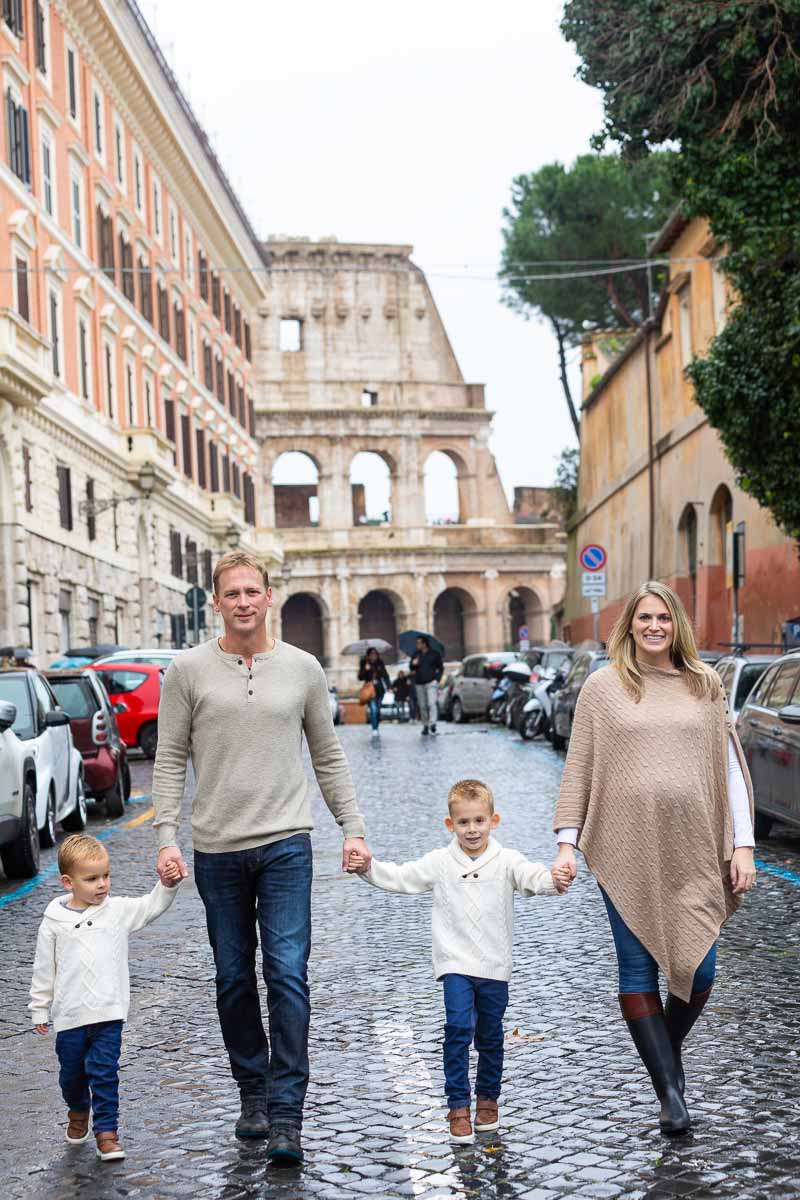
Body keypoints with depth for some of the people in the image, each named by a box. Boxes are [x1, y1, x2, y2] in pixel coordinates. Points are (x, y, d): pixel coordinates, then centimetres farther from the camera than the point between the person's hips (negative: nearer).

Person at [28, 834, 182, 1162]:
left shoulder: (118, 910, 0)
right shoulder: (55, 922, -1)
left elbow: (152, 906, -5)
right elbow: (44, 969, 5)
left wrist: (166, 884, -24)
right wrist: (40, 1010, 8)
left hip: (108, 1012, -1)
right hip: (69, 1015, 1)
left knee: (104, 1073, -4)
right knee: (72, 1072, 16)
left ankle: (106, 1131, 6)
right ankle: (78, 1111, 44)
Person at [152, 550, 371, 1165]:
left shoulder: (303, 668, 5)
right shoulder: (190, 669, 2)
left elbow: (329, 757, 12)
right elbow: (170, 759, 3)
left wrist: (353, 828, 5)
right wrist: (167, 836, -7)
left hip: (285, 843, -1)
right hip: (217, 849, 1)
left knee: (287, 974, -9)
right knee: (235, 980, 10)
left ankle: (286, 1115, -5)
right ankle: (253, 1094, 26)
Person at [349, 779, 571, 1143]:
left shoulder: (506, 861, -2)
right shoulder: (440, 862, 1)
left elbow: (532, 877, -18)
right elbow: (401, 878, -1)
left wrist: (554, 880, -40)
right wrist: (368, 868, -16)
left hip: (494, 966, 1)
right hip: (455, 964, -1)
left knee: (490, 1035, 11)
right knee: (458, 1027, -14)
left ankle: (488, 1098, 31)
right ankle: (458, 1106, -6)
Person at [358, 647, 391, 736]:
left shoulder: (380, 664, 4)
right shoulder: (364, 664, 0)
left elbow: (385, 675, 10)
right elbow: (360, 677, -2)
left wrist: (389, 685, -1)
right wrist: (365, 670, -18)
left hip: (380, 689, 3)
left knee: (378, 710, 9)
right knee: (373, 709, -16)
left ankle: (377, 728, 22)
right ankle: (374, 729, -18)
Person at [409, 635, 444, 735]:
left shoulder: (435, 654, 3)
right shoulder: (416, 655, 13)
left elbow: (441, 668, 7)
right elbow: (411, 668, 14)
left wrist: (437, 679, -5)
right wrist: (413, 664, -9)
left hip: (431, 682, -4)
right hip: (419, 684, 4)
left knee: (431, 703, -19)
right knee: (422, 706, 3)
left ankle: (432, 723, -22)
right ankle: (425, 726, 9)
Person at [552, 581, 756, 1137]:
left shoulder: (704, 686, 9)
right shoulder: (603, 687, 4)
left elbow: (731, 767, 10)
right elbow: (578, 770, 4)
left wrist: (742, 845, 4)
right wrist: (568, 843, -2)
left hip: (694, 851, 1)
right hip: (626, 852, -1)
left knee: (698, 971, -2)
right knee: (638, 971, -1)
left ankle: (668, 1049, 27)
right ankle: (669, 1089, 8)